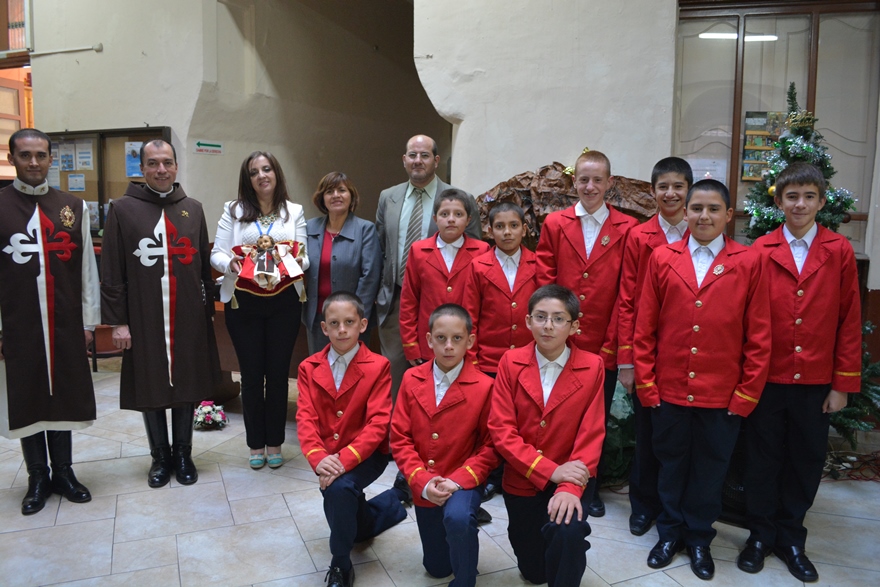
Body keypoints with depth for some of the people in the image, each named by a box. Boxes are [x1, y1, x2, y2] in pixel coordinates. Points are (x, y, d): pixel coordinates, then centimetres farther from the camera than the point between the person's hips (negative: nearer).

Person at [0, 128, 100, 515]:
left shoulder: (74, 207, 5)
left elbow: (87, 266, 6)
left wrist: (89, 320, 5)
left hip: (66, 324, 1)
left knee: (64, 397, 10)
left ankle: (63, 472, 26)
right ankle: (38, 478, 24)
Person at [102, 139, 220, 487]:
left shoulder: (193, 209, 9)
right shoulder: (123, 209, 1)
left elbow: (204, 265, 8)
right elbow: (112, 272, -2)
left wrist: (209, 309, 6)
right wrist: (117, 321, -6)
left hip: (189, 318, 2)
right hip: (144, 319, -2)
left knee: (187, 385, 9)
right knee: (150, 388, 8)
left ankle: (183, 454, 25)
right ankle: (160, 456, 25)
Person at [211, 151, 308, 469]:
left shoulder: (294, 211, 7)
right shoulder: (233, 211, 4)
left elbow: (304, 257, 4)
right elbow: (217, 254, 0)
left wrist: (299, 260, -19)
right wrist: (230, 263, -21)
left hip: (284, 301, 1)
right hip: (243, 301, 0)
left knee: (278, 372, 6)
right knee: (251, 373, 7)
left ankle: (275, 443, 22)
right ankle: (256, 444, 22)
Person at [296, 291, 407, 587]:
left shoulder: (378, 366, -12)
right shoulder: (309, 368, -1)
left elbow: (378, 423, -19)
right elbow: (306, 419, -10)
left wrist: (345, 460, -30)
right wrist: (318, 458, -28)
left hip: (365, 455, -4)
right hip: (328, 458, 5)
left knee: (339, 487, -34)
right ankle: (392, 502, 45)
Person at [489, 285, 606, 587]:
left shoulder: (592, 367, -8)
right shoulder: (511, 362, -7)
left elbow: (591, 434, -11)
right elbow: (501, 429, -12)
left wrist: (570, 487, -25)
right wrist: (549, 471, -20)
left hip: (570, 480, -1)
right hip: (522, 481, 1)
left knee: (569, 531, -31)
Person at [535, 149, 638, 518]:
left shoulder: (627, 229, 0)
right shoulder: (554, 224, 5)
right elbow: (544, 286, 1)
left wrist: (611, 346, -7)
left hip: (603, 349, 0)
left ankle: (591, 490, 31)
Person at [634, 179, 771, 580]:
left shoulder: (749, 262, -3)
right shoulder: (662, 258, -1)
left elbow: (758, 335, -2)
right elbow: (644, 327, 0)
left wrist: (748, 392, -4)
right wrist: (645, 383, -2)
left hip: (723, 393, 0)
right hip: (668, 390, 1)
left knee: (710, 467, 13)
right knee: (671, 463, 15)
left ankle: (699, 538, 34)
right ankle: (670, 532, 34)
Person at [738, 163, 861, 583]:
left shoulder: (839, 252, 0)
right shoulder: (761, 251, -3)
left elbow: (850, 322, 1)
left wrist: (843, 384, -2)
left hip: (816, 381, 1)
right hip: (767, 377, -1)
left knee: (806, 461, 12)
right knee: (764, 458, 10)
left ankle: (790, 537, 31)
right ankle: (760, 535, 28)